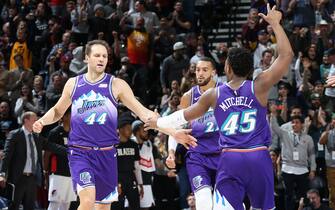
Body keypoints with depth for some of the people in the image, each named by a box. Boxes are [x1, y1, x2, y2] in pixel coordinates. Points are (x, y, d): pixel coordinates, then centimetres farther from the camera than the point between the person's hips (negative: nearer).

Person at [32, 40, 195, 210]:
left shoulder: (116, 85, 0)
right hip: (80, 152, -1)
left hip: (106, 153, 1)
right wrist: (42, 121, -1)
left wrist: (173, 132, -11)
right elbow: (58, 111, 20)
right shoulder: (73, 84, 4)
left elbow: (143, 112, -2)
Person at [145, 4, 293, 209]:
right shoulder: (259, 87, -2)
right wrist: (275, 24, 10)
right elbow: (286, 55, 1)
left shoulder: (214, 94, 5)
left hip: (230, 160, 0)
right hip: (258, 157, 0)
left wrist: (159, 122, 38)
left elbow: (186, 115, 20)